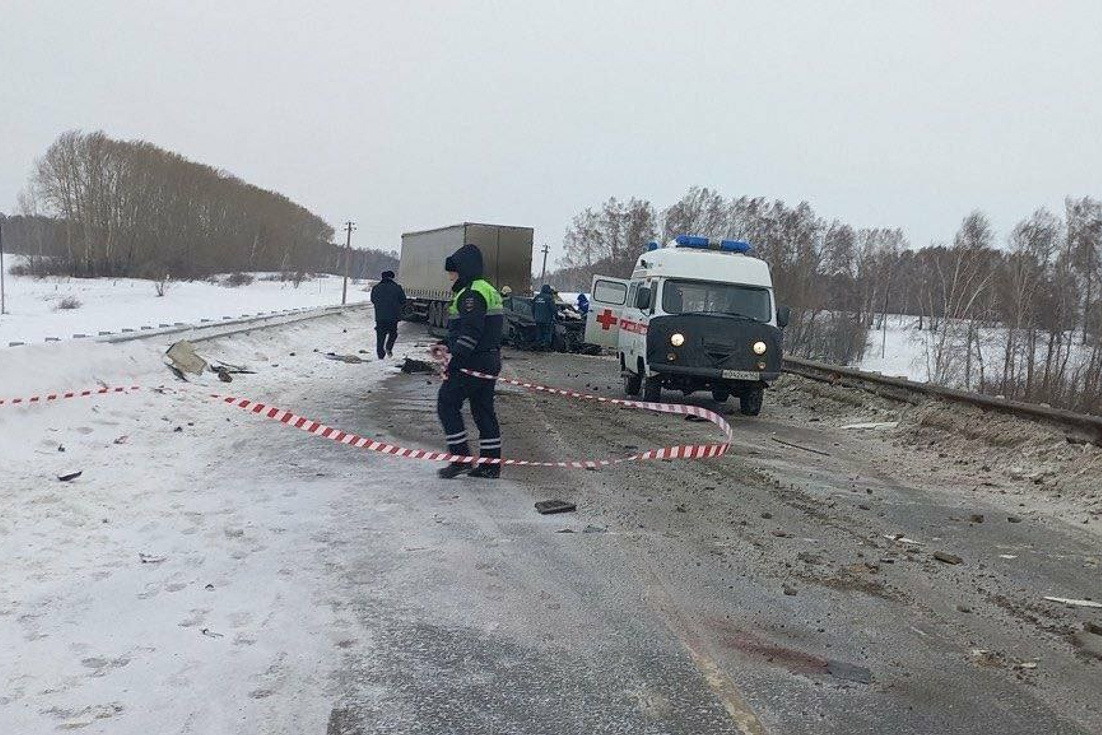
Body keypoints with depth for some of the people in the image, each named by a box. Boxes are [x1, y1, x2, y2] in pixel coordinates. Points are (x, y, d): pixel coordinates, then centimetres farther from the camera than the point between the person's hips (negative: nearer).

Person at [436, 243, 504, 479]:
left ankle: (461, 457, -2)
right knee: (483, 410, 12)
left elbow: (471, 332, -24)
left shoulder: (472, 294, -16)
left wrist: (456, 360, -21)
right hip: (490, 361, 10)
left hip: (472, 363, -10)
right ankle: (491, 464, 15)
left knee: (447, 404, -1)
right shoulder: (488, 291, 18)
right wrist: (448, 346, 24)